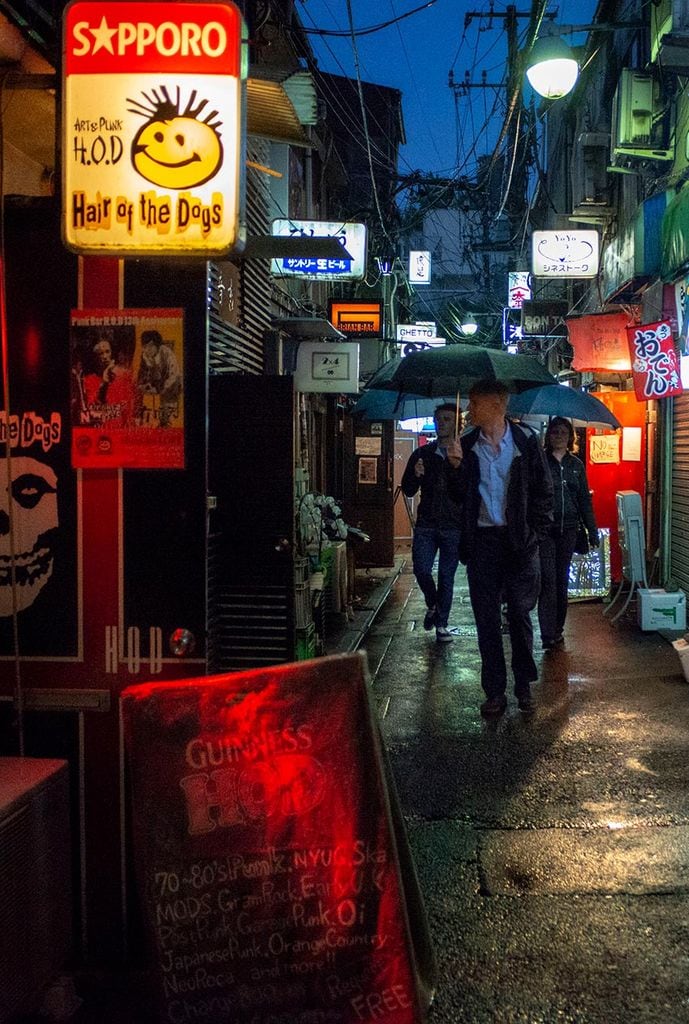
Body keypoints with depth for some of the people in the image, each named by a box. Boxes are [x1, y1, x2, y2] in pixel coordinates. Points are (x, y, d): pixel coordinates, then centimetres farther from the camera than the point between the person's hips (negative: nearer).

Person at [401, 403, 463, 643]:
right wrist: (415, 475, -11)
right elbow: (408, 491, 9)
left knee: (447, 576, 3)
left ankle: (441, 624, 16)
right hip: (426, 524, 2)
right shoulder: (422, 454, 8)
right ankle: (432, 605, 23)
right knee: (421, 569, -7)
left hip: (454, 526, -2)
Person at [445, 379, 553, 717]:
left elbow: (544, 490, 3)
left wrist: (535, 532, -3)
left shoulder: (526, 442, -1)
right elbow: (459, 496, 6)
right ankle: (495, 692, 13)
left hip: (519, 540, -2)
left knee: (520, 614, 5)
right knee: (486, 619, 5)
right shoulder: (466, 445, 5)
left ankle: (524, 687, 18)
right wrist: (456, 467, -11)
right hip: (481, 540, 2)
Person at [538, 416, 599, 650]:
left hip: (568, 530, 4)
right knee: (548, 580, -10)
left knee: (562, 580, 11)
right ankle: (548, 635, -11)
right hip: (544, 529, -4)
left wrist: (592, 531, 10)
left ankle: (557, 629, 21)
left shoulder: (576, 465, 12)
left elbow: (584, 499, 15)